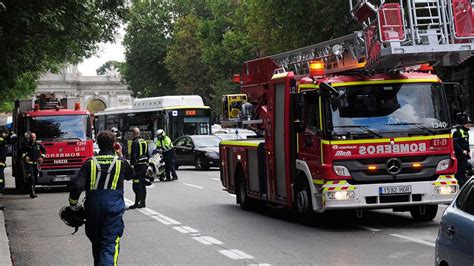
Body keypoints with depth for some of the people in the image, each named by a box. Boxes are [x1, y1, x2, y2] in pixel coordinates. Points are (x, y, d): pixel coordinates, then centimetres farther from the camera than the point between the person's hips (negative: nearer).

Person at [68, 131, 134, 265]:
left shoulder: (90, 163, 3)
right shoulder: (120, 162, 4)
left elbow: (77, 186, -6)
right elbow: (130, 174, 27)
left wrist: (73, 205, 7)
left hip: (93, 208, 2)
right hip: (114, 207, -2)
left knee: (96, 243, 21)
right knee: (110, 244, -9)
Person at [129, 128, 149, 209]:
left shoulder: (135, 142, -13)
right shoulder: (144, 142, 14)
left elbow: (134, 155, -18)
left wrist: (132, 164, -16)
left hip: (138, 165, -9)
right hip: (144, 164, 9)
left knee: (137, 185, -8)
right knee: (143, 184, 13)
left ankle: (137, 203, -10)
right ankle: (142, 202, 18)